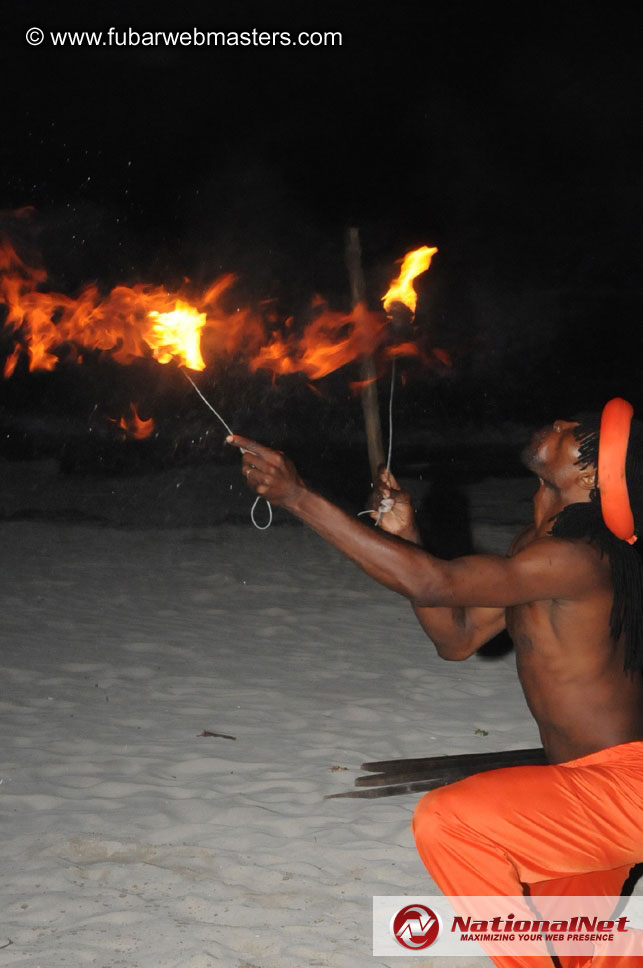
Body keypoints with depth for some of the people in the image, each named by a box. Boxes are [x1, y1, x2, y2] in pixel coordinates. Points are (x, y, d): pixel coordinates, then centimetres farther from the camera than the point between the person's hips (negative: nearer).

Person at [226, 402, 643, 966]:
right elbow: (458, 639, 7)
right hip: (597, 784, 10)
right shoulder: (536, 548, 6)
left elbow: (433, 583, -33)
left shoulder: (575, 558, -27)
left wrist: (298, 497, -32)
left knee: (445, 822, -21)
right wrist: (405, 537, -4)